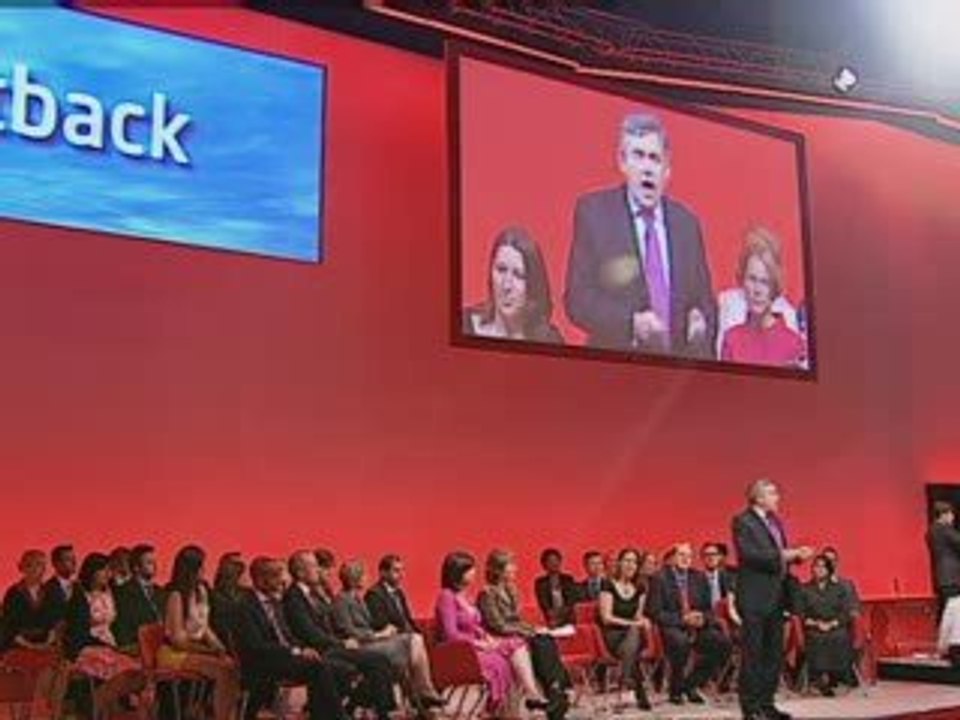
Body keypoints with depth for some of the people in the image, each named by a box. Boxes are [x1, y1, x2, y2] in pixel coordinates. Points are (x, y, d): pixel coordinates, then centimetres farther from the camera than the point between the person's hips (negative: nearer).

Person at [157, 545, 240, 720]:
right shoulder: (176, 596, -14)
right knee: (223, 669, -27)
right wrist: (211, 650, -19)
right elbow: (178, 639, -15)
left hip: (196, 650, 7)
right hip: (174, 653, -7)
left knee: (232, 664, -19)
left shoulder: (201, 591, 11)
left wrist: (220, 648, -3)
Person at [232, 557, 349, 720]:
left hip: (285, 657, 8)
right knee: (318, 667, -24)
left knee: (319, 667, -19)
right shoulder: (246, 606, -10)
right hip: (262, 667, -8)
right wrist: (297, 652, -20)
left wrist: (304, 651, -3)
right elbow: (256, 646, -18)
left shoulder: (275, 602, 17)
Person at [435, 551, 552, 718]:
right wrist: (480, 643, -16)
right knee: (498, 662, -29)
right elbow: (451, 634, -18)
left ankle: (533, 694, -23)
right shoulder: (447, 596, -11)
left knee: (517, 644, -10)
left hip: (477, 646, 9)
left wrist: (488, 639, 1)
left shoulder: (464, 595, 17)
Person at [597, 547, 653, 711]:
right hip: (613, 634, -4)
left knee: (635, 631, -34)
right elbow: (606, 617, -9)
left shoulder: (640, 588, 12)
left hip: (634, 632, 4)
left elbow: (638, 615, 15)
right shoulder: (609, 585, -3)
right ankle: (640, 693, -42)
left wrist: (642, 621, -9)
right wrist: (631, 623, -17)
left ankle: (627, 676, -46)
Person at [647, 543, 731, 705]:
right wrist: (682, 619, -19)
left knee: (722, 643, -22)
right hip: (671, 627, -5)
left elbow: (708, 609, 15)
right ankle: (676, 689, -13)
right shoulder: (660, 578, -3)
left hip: (698, 627, 5)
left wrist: (703, 619, -9)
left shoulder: (699, 577, 12)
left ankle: (691, 684, -3)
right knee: (681, 641, -38)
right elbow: (655, 612, -9)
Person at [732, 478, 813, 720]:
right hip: (755, 597, -8)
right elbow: (748, 554, -20)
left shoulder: (774, 521, 16)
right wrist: (780, 556, -20)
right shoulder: (743, 521, -9)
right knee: (753, 655, -3)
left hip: (776, 597, 8)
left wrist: (796, 555, 3)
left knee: (774, 654, 11)